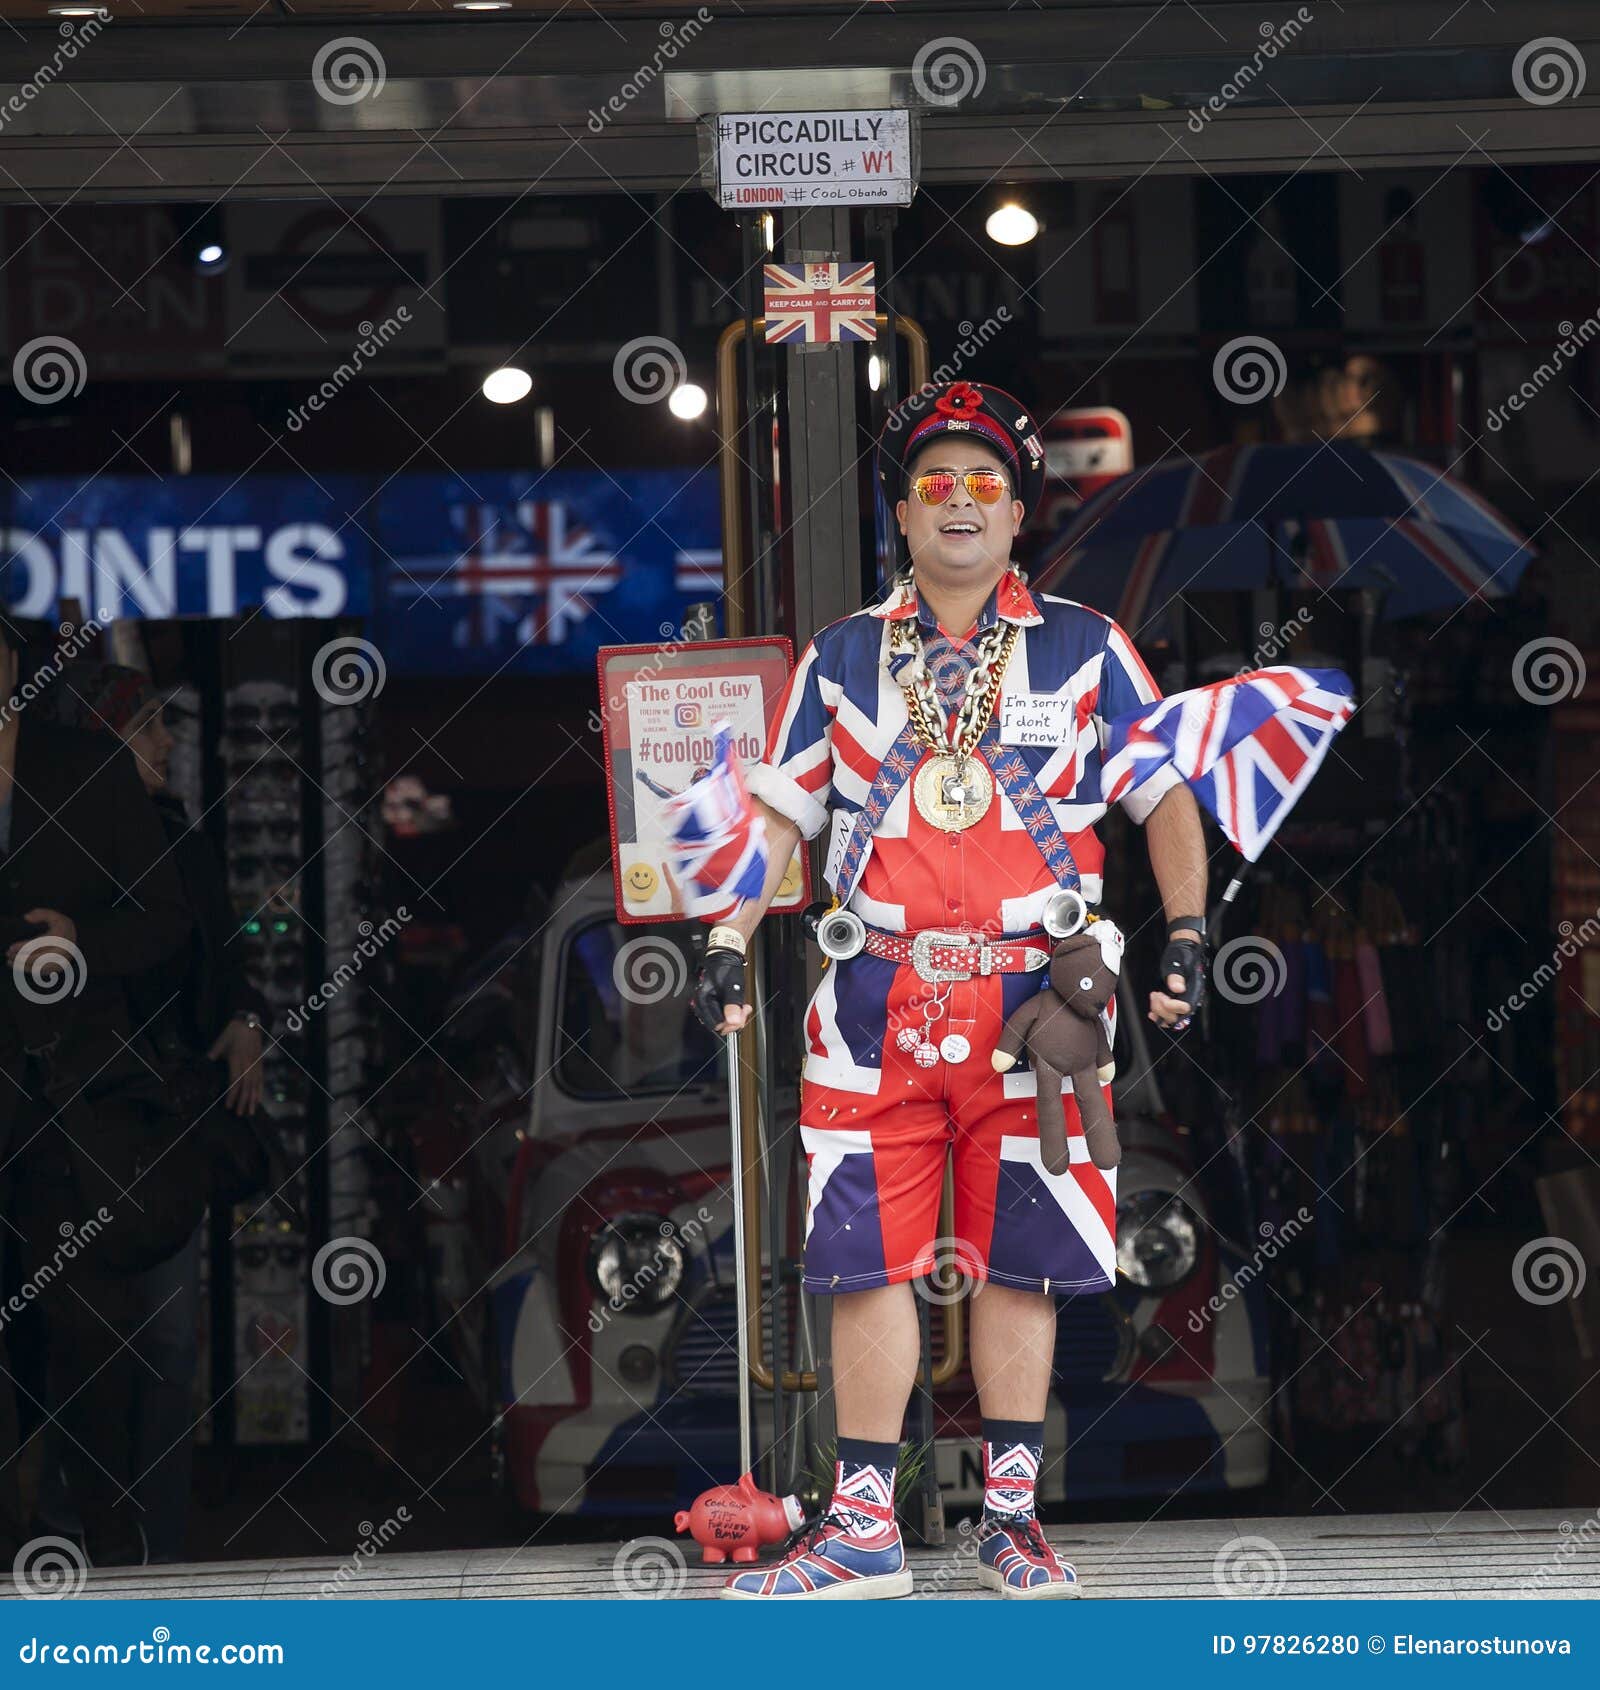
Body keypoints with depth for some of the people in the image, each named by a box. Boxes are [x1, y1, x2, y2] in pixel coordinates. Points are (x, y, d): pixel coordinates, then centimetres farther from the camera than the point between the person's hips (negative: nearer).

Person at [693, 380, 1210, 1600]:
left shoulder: (1083, 650, 7)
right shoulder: (844, 658, 11)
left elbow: (1167, 798, 10)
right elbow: (781, 812, 13)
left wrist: (1186, 933, 1)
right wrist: (729, 940, 3)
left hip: (1032, 1002, -1)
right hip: (877, 1000, 1)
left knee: (1019, 1260, 2)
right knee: (867, 1257, -2)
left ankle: (1011, 1517, 11)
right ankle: (863, 1528, 2)